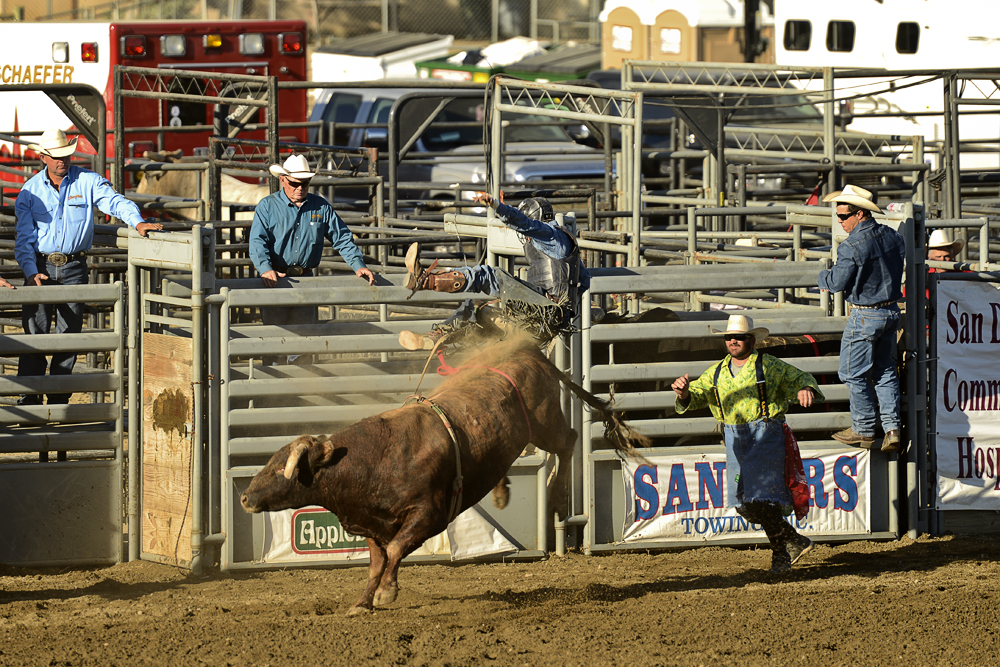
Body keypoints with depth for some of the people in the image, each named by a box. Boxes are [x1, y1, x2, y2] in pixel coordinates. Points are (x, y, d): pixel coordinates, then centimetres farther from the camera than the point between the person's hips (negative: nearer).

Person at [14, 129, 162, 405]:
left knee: (70, 333, 2)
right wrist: (31, 272, -14)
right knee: (35, 332, -6)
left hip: (74, 268, 1)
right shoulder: (30, 191, 2)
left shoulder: (87, 182, 1)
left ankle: (59, 398, 10)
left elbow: (115, 202, -10)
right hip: (41, 266, -1)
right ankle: (29, 398, -1)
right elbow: (24, 236, 0)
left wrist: (137, 222, -30)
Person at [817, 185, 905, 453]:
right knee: (885, 371, 16)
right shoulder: (892, 237, 1)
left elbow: (836, 283, -17)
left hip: (864, 317, -7)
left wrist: (823, 277, 7)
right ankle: (892, 428, 10)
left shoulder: (852, 246, -22)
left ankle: (864, 431, 10)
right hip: (891, 310, 7)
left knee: (854, 374, 6)